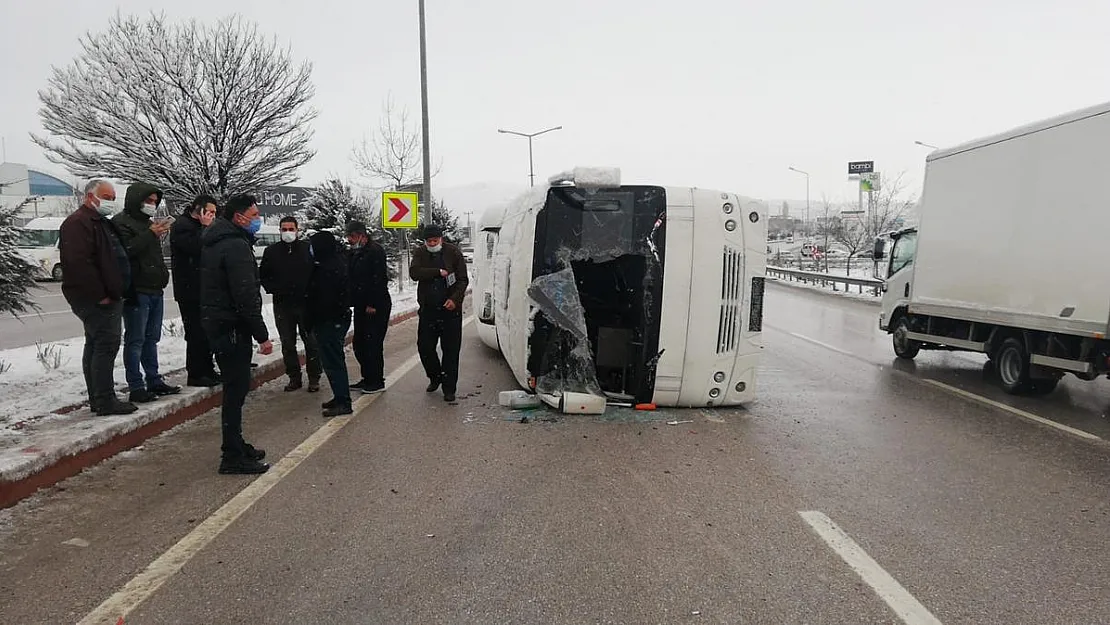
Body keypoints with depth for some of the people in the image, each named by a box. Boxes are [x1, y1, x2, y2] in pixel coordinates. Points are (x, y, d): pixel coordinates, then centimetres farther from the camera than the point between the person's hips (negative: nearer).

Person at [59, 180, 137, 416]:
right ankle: (105, 400, -10)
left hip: (107, 297, 11)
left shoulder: (102, 223, 21)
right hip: (95, 299, -11)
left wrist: (115, 293, 18)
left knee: (96, 345, 13)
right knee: (106, 344, -12)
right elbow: (79, 263, -23)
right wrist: (99, 295, -22)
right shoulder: (78, 223, -12)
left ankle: (98, 398, 21)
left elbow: (114, 259, 28)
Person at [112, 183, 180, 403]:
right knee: (135, 341, -6)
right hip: (137, 291, -9)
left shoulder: (148, 222, 21)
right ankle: (136, 388, -3)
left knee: (151, 339, 13)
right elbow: (126, 250, -23)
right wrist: (151, 234, -21)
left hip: (154, 290, 9)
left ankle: (154, 381, 20)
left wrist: (161, 261, 18)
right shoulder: (121, 222, -7)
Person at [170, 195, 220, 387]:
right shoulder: (181, 226, -9)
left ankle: (207, 370, 23)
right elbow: (196, 247, -25)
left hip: (203, 290, 9)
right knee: (196, 333, -7)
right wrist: (205, 227, -14)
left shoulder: (200, 227, 19)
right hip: (190, 291, -9)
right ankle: (195, 374, 0)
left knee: (206, 332, 14)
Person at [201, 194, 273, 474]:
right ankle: (233, 457, 0)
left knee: (235, 387, 17)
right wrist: (262, 335, -19)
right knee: (236, 389, -5)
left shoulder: (214, 243, 16)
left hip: (215, 323, 10)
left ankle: (236, 446, 27)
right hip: (232, 327, -10)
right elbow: (246, 295, -23)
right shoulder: (236, 246, -17)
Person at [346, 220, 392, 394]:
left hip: (376, 307, -9)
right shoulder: (354, 253, 15)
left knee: (373, 344, -6)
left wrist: (372, 304, -20)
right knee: (359, 344, 11)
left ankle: (377, 382, 3)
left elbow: (379, 280, -19)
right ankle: (368, 379, 23)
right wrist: (349, 301, 9)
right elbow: (350, 279, 20)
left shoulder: (375, 251, -12)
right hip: (361, 306, 9)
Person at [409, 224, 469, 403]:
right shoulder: (419, 253, 4)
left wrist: (455, 299, -18)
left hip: (451, 310, -2)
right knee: (424, 347, 7)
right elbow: (414, 273, -13)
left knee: (451, 350, 0)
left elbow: (463, 280, -3)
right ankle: (435, 376, 32)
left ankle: (449, 388, 10)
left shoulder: (453, 253, -2)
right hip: (428, 309, 3)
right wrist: (439, 272, -18)